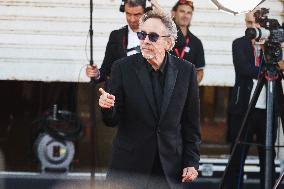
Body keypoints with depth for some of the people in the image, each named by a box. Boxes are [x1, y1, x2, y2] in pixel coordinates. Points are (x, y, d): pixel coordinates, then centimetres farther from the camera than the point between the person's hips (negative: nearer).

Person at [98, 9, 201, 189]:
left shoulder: (186, 71, 1)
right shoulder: (123, 68, -3)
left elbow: (191, 123, 6)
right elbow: (113, 121, -1)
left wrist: (191, 162, 2)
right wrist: (108, 107, -23)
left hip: (170, 168, 1)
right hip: (130, 166, -1)